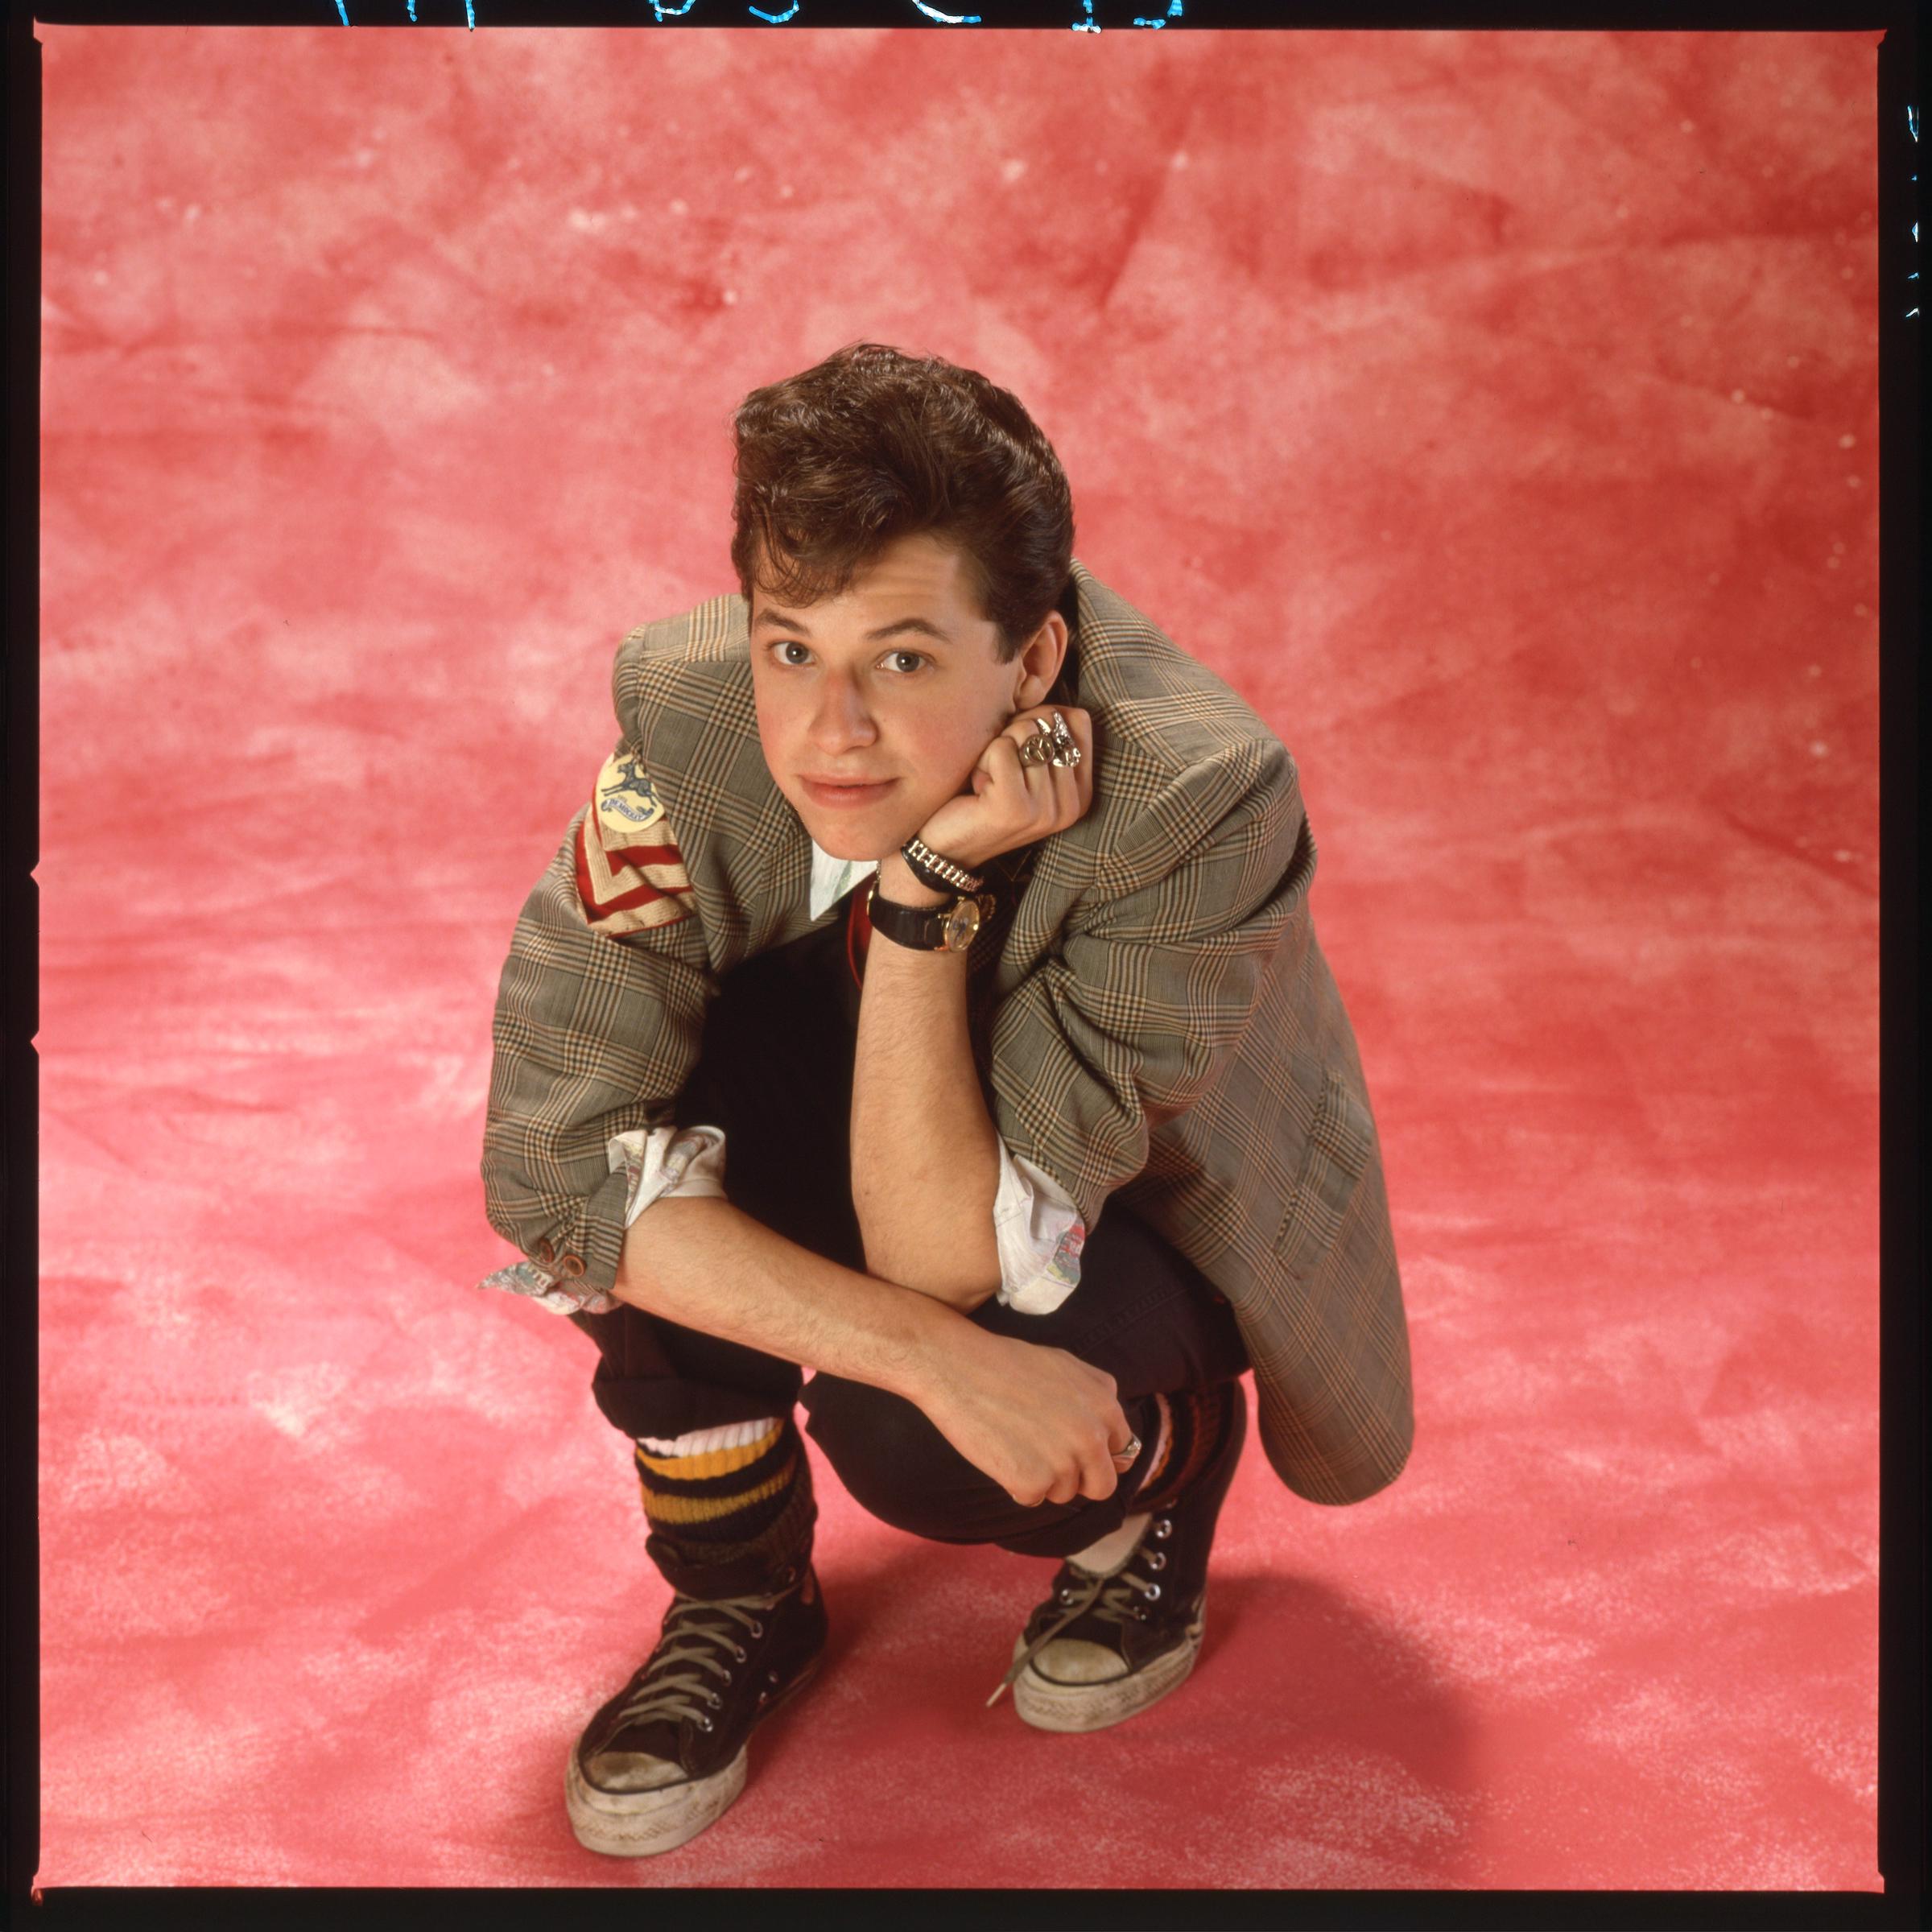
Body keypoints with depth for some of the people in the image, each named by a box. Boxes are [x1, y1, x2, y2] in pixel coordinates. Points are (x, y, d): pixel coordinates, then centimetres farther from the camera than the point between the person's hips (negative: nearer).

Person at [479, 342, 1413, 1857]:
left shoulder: (1203, 805, -36)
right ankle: (739, 1596, -3)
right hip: (897, 1143, 4)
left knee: (909, 1447, -33)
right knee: (644, 1092, -28)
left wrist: (928, 887, -44)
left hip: (1148, 1215, -3)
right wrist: (935, 1354, -35)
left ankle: (1157, 1487, 6)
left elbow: (951, 1256, -35)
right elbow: (553, 1162, -29)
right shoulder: (688, 723, -27)